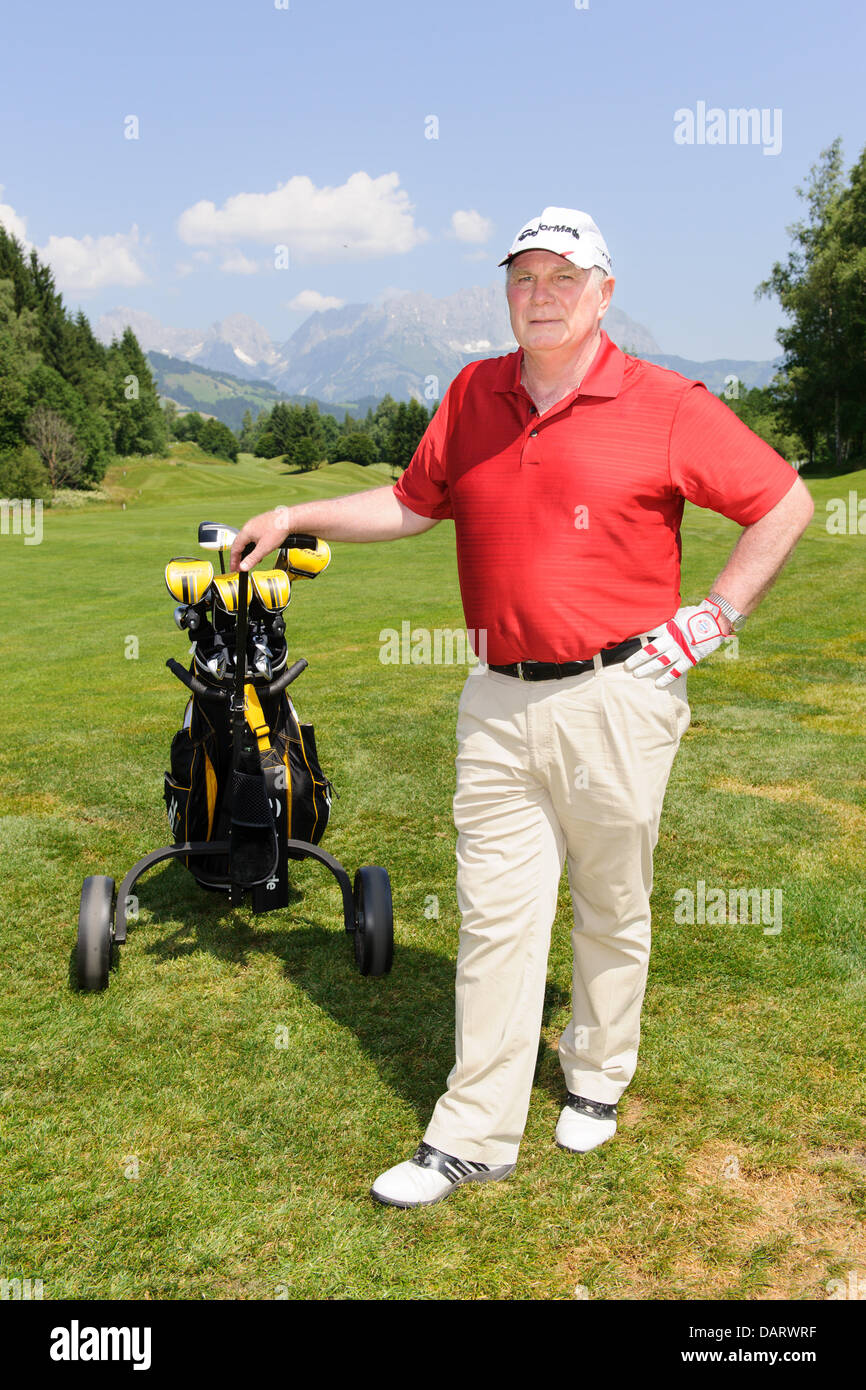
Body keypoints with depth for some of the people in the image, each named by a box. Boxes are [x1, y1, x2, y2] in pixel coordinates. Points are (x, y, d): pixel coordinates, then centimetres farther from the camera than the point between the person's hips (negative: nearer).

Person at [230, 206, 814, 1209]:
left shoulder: (664, 406, -6)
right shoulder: (472, 394, 8)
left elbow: (785, 504, 0)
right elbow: (412, 503, 19)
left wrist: (715, 619, -4)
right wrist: (296, 517, 15)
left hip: (617, 695, -3)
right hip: (499, 699, 4)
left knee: (612, 908, 13)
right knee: (493, 915, 5)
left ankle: (597, 1081, 36)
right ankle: (473, 1136, 15)